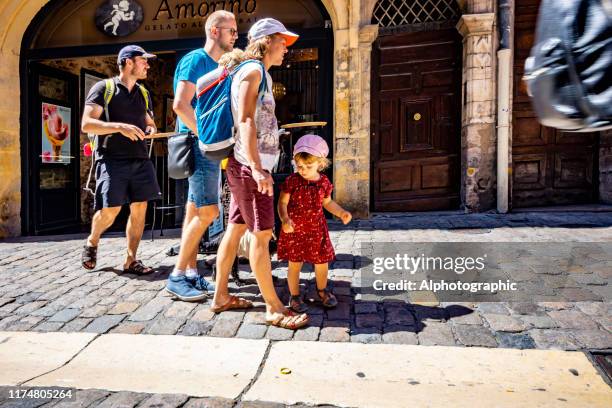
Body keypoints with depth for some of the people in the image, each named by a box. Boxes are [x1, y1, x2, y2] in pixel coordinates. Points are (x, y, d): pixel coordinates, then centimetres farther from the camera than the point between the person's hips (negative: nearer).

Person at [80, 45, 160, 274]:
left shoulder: (143, 93, 19)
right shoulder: (103, 87, 1)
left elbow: (150, 122, 29)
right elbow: (86, 124, -9)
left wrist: (151, 129, 4)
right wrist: (119, 127, -23)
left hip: (140, 159, 5)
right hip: (112, 159, -5)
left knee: (139, 209, -1)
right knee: (110, 211, -10)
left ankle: (131, 261, 9)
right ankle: (92, 243, 22)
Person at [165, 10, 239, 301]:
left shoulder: (219, 67, 20)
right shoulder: (196, 60, -8)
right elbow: (180, 105, -18)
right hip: (198, 146, -9)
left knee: (196, 212, 9)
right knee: (208, 212, -13)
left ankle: (191, 272, 16)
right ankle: (177, 277, -2)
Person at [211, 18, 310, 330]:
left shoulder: (258, 73, 22)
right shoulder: (253, 70, -7)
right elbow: (245, 121, -17)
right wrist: (258, 169, -25)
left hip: (245, 166, 10)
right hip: (250, 166, -10)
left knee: (235, 229, 10)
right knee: (261, 234, -8)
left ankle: (221, 296, 19)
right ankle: (274, 309, -2)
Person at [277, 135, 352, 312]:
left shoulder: (324, 182, -1)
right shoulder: (292, 180, -11)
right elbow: (282, 202, -12)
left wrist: (341, 213, 1)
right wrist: (285, 219, -30)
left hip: (316, 228, 3)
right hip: (294, 229, -3)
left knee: (322, 261, 11)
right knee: (295, 263, 4)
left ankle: (322, 290, 37)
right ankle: (295, 296, 23)